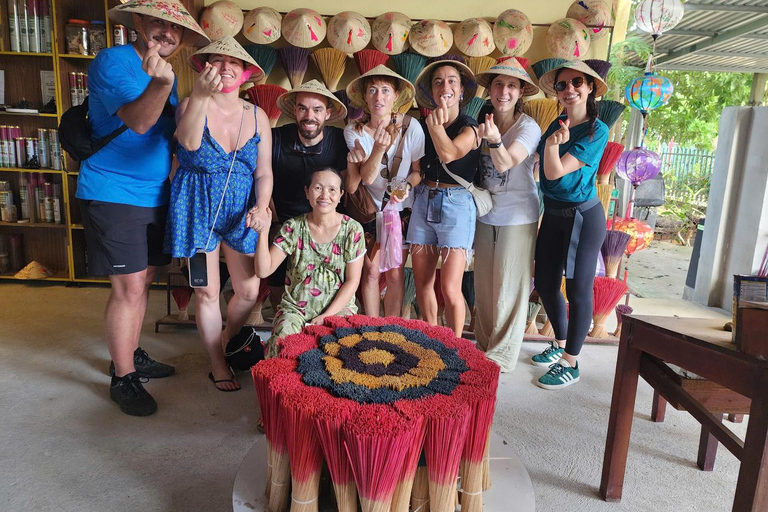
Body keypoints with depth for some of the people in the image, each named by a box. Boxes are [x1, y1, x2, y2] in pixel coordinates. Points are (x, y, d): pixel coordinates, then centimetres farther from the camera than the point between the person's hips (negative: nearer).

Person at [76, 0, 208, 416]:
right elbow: (138, 120, -26)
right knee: (129, 287, -8)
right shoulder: (112, 61, -10)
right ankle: (123, 379, 6)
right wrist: (161, 82, -42)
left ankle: (129, 356, 30)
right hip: (112, 193, -8)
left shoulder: (167, 75, 13)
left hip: (154, 194, 8)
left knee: (142, 282, 14)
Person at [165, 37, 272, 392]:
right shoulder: (192, 105, -4)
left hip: (241, 210, 3)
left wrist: (262, 208, -12)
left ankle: (226, 341, 34)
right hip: (197, 206, -2)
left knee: (249, 290, 2)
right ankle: (217, 364, 25)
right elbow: (189, 142, -26)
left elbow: (264, 173, 5)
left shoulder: (257, 117, 5)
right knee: (207, 291, 4)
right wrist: (200, 96, -39)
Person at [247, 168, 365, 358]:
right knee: (280, 345, -29)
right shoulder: (294, 227, -2)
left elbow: (352, 281, -3)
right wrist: (262, 231, -20)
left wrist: (327, 316, -12)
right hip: (295, 307, 1)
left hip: (338, 306, 0)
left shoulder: (352, 229, -4)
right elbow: (263, 270, -7)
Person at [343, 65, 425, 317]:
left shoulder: (411, 127, -14)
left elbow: (419, 170, -4)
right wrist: (379, 148, -36)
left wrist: (405, 186, -24)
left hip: (402, 209, 0)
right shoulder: (354, 131, -13)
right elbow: (366, 177, -20)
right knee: (371, 272, 1)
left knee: (395, 274, 1)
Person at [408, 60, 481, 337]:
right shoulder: (424, 126, 11)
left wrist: (435, 121, -19)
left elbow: (448, 154, -23)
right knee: (422, 282, 9)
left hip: (456, 204, -5)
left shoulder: (470, 128, -3)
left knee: (450, 289, -8)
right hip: (424, 202, 5)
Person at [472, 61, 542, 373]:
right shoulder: (482, 122, 4)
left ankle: (502, 355, 16)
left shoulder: (528, 127, -12)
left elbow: (505, 163, -29)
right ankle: (484, 346, 27)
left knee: (509, 287, 2)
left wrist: (494, 140, -44)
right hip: (485, 215, 5)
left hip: (517, 217, -5)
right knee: (483, 285, 12)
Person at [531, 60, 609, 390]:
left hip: (582, 216, -7)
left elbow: (555, 171, -20)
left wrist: (552, 144, -34)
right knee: (545, 283, 12)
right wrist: (551, 143, -1)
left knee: (578, 289, 0)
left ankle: (570, 364, 14)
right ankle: (560, 345, 34)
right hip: (552, 213, 7)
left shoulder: (597, 131, -12)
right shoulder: (556, 125, 7)